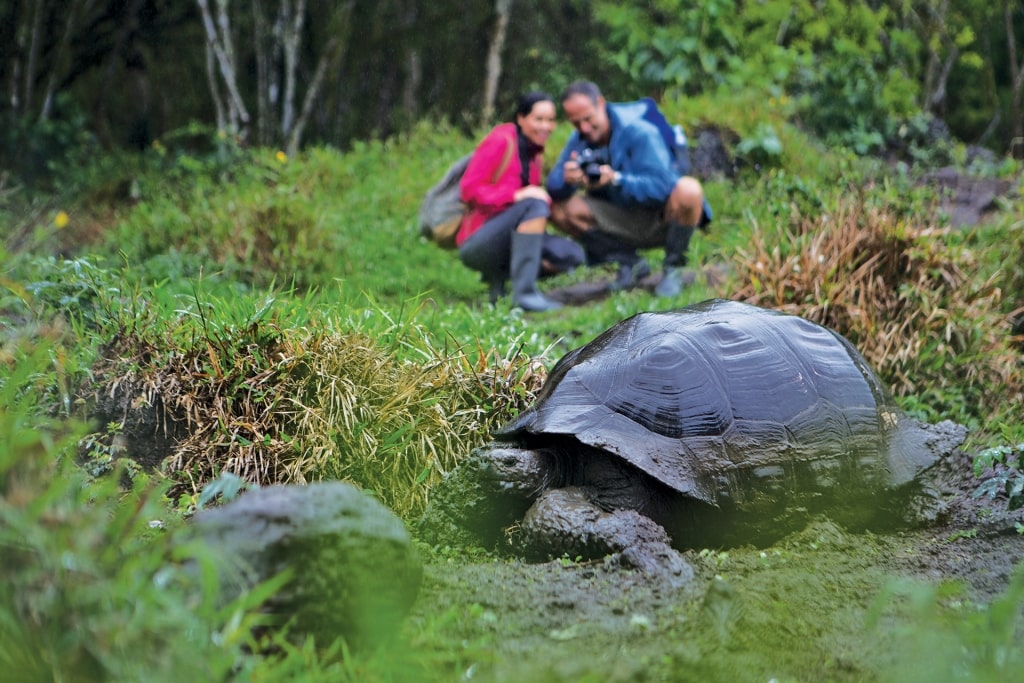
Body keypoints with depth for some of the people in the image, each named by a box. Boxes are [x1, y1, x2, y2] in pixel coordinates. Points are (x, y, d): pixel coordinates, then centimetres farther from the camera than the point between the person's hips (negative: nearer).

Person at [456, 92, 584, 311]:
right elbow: (470, 189, -15)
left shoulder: (534, 151, 15)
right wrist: (517, 195, -27)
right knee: (535, 206, -31)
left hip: (510, 241, 8)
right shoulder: (501, 141, -8)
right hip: (477, 242, -8)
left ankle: (499, 275, -4)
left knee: (572, 254, -7)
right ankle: (524, 293, -38)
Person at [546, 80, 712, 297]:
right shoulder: (579, 139, -3)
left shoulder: (640, 132, -20)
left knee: (689, 190, -37)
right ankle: (630, 262, -3)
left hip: (660, 220, -5)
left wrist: (616, 179, -44)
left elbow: (661, 185, -30)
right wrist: (566, 179, -36)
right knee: (558, 209, -14)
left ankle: (673, 267, -13)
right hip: (622, 220, 5)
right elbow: (553, 188, -11)